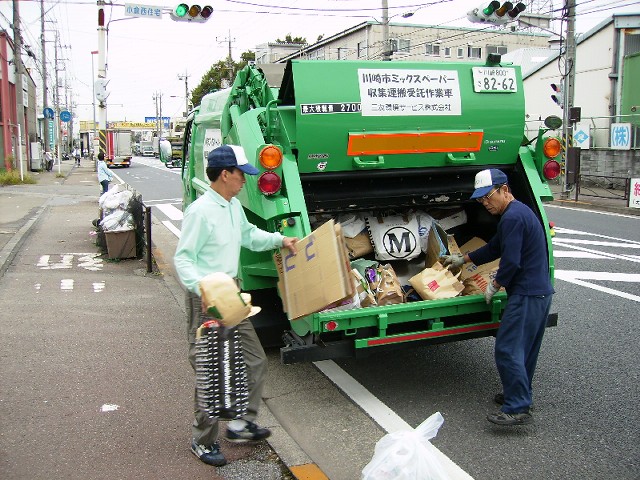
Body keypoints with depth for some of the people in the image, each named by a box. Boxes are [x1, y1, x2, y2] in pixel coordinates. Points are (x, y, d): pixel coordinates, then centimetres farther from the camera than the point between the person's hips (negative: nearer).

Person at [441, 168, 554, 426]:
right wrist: (463, 258, 33)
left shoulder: (513, 217, -19)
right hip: (540, 291, 11)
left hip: (526, 295, -11)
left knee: (508, 349, -8)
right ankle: (520, 395, 31)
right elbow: (495, 248, 26)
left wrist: (495, 284, -5)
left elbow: (511, 262, -22)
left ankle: (518, 409, -6)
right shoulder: (520, 211, 16)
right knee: (525, 348, 19)